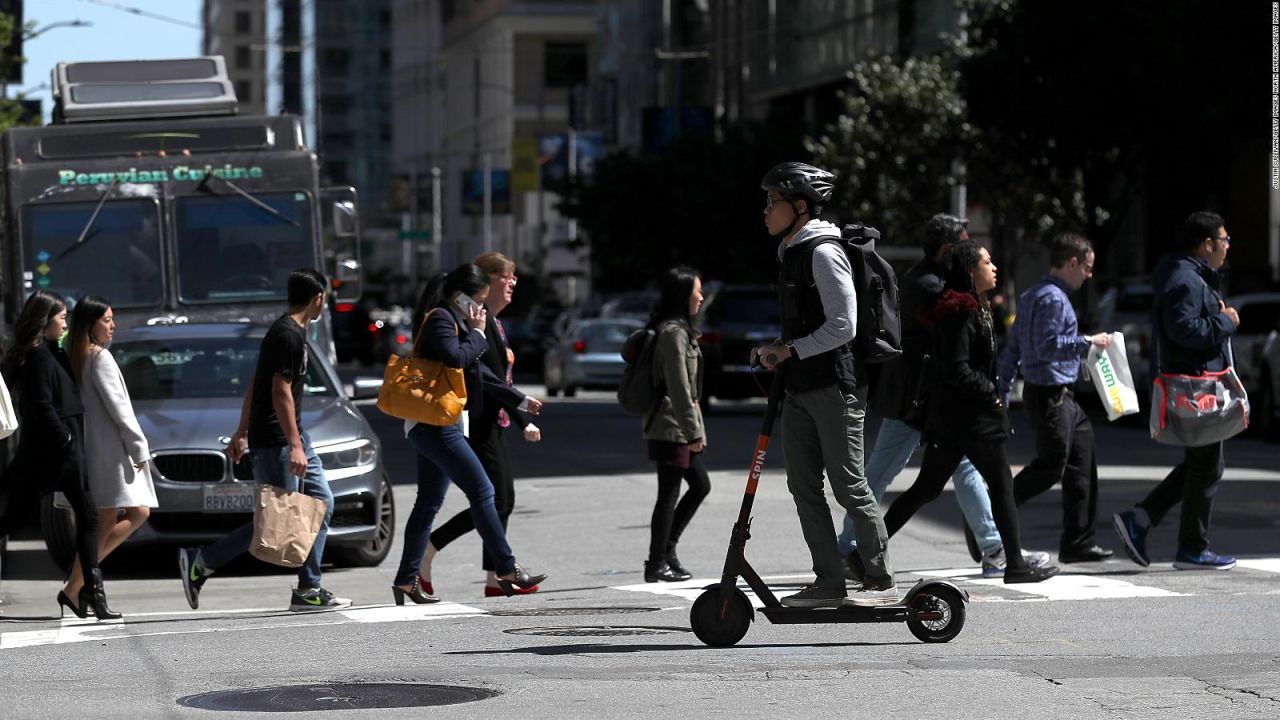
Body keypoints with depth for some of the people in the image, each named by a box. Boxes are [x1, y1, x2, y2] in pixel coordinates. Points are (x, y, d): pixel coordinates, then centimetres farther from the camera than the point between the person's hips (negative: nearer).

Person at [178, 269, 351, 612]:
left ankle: (308, 590, 7)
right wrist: (294, 446, -24)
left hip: (293, 436, 11)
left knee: (321, 503, 6)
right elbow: (280, 392, -21)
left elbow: (255, 385, 20)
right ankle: (199, 562, -2)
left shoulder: (292, 332, 16)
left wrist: (242, 433, 22)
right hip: (275, 441, -11)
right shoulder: (289, 335, -16)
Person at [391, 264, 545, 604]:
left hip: (435, 426, 11)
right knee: (482, 491, -10)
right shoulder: (440, 319, -10)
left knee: (428, 503, 10)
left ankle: (407, 580, 12)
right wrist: (477, 333, -9)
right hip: (435, 425, -11)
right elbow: (456, 358, -26)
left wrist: (517, 399, 32)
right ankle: (507, 570, -10)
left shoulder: (453, 320, 21)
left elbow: (477, 369, 29)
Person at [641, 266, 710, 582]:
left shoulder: (679, 329, 17)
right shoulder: (674, 332, -16)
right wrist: (693, 431, -19)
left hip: (675, 427, 10)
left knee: (700, 484, 14)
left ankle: (666, 548, 18)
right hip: (671, 427, -10)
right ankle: (657, 564, 3)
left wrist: (694, 428, 20)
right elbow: (678, 386, -20)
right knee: (669, 494, -4)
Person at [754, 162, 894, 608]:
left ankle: (880, 579, 3)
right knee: (804, 487, 7)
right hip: (800, 387, 10)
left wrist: (789, 350, -14)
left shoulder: (823, 252, -13)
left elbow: (842, 325, -19)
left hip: (834, 386, -10)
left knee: (848, 485, -5)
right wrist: (778, 348, 9)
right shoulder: (791, 252, 17)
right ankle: (829, 582, 11)